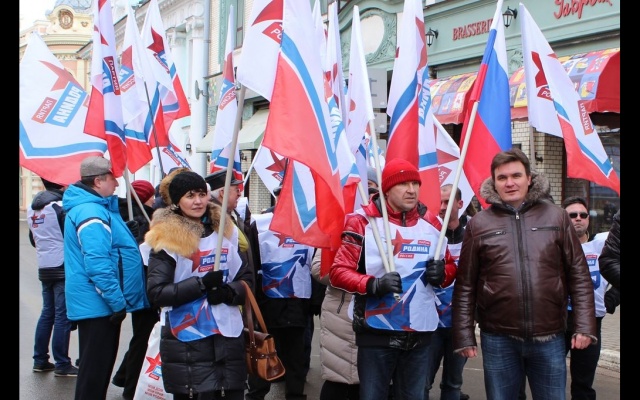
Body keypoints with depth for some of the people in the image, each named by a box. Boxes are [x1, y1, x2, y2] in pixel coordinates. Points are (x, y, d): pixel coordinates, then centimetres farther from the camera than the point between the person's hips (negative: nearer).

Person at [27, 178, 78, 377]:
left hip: (44, 268, 8)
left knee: (47, 313, 15)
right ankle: (62, 364, 0)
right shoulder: (60, 205, -14)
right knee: (63, 316, -3)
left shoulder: (32, 208, 11)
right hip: (63, 267, -8)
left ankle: (40, 360, 19)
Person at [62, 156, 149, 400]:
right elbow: (98, 264, -25)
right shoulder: (92, 212, -19)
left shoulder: (94, 207, 15)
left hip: (98, 303, 11)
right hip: (99, 304, -11)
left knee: (99, 365, 19)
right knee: (95, 368, -2)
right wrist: (117, 301, -22)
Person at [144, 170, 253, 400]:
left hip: (228, 336, 4)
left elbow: (247, 279, 11)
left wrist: (229, 292, -10)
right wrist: (201, 284, -19)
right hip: (186, 341, -4)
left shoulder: (225, 231, 9)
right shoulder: (166, 240, -5)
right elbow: (156, 293, -12)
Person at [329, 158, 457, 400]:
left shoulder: (431, 223, 6)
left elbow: (450, 266, 19)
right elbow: (338, 271, -10)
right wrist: (374, 284, -26)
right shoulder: (363, 221, -8)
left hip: (419, 332, 4)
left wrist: (442, 273, -6)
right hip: (377, 332, -4)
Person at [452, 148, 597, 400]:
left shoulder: (556, 217, 4)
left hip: (549, 339, 1)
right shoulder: (479, 224, 1)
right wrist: (464, 336, -1)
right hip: (498, 340, -1)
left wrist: (584, 326, -2)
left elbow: (579, 276, 5)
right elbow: (465, 287, 2)